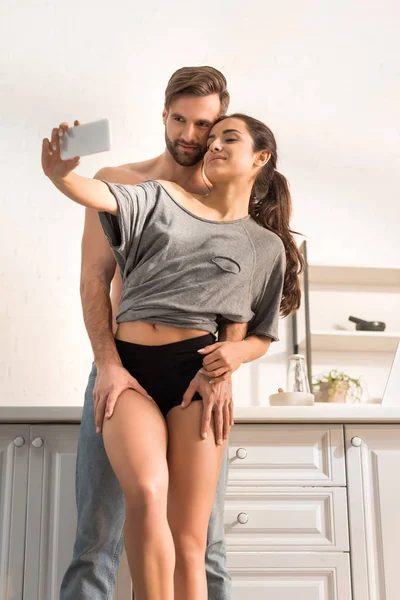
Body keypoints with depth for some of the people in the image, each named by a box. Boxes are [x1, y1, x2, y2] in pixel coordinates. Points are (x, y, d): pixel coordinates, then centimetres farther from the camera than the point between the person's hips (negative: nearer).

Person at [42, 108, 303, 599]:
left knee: (189, 541, -5)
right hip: (128, 365, 0)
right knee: (148, 491, -27)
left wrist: (230, 356, -5)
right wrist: (60, 173, -27)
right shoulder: (163, 199, 14)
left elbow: (263, 333, 17)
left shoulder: (268, 246, 14)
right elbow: (102, 196, -5)